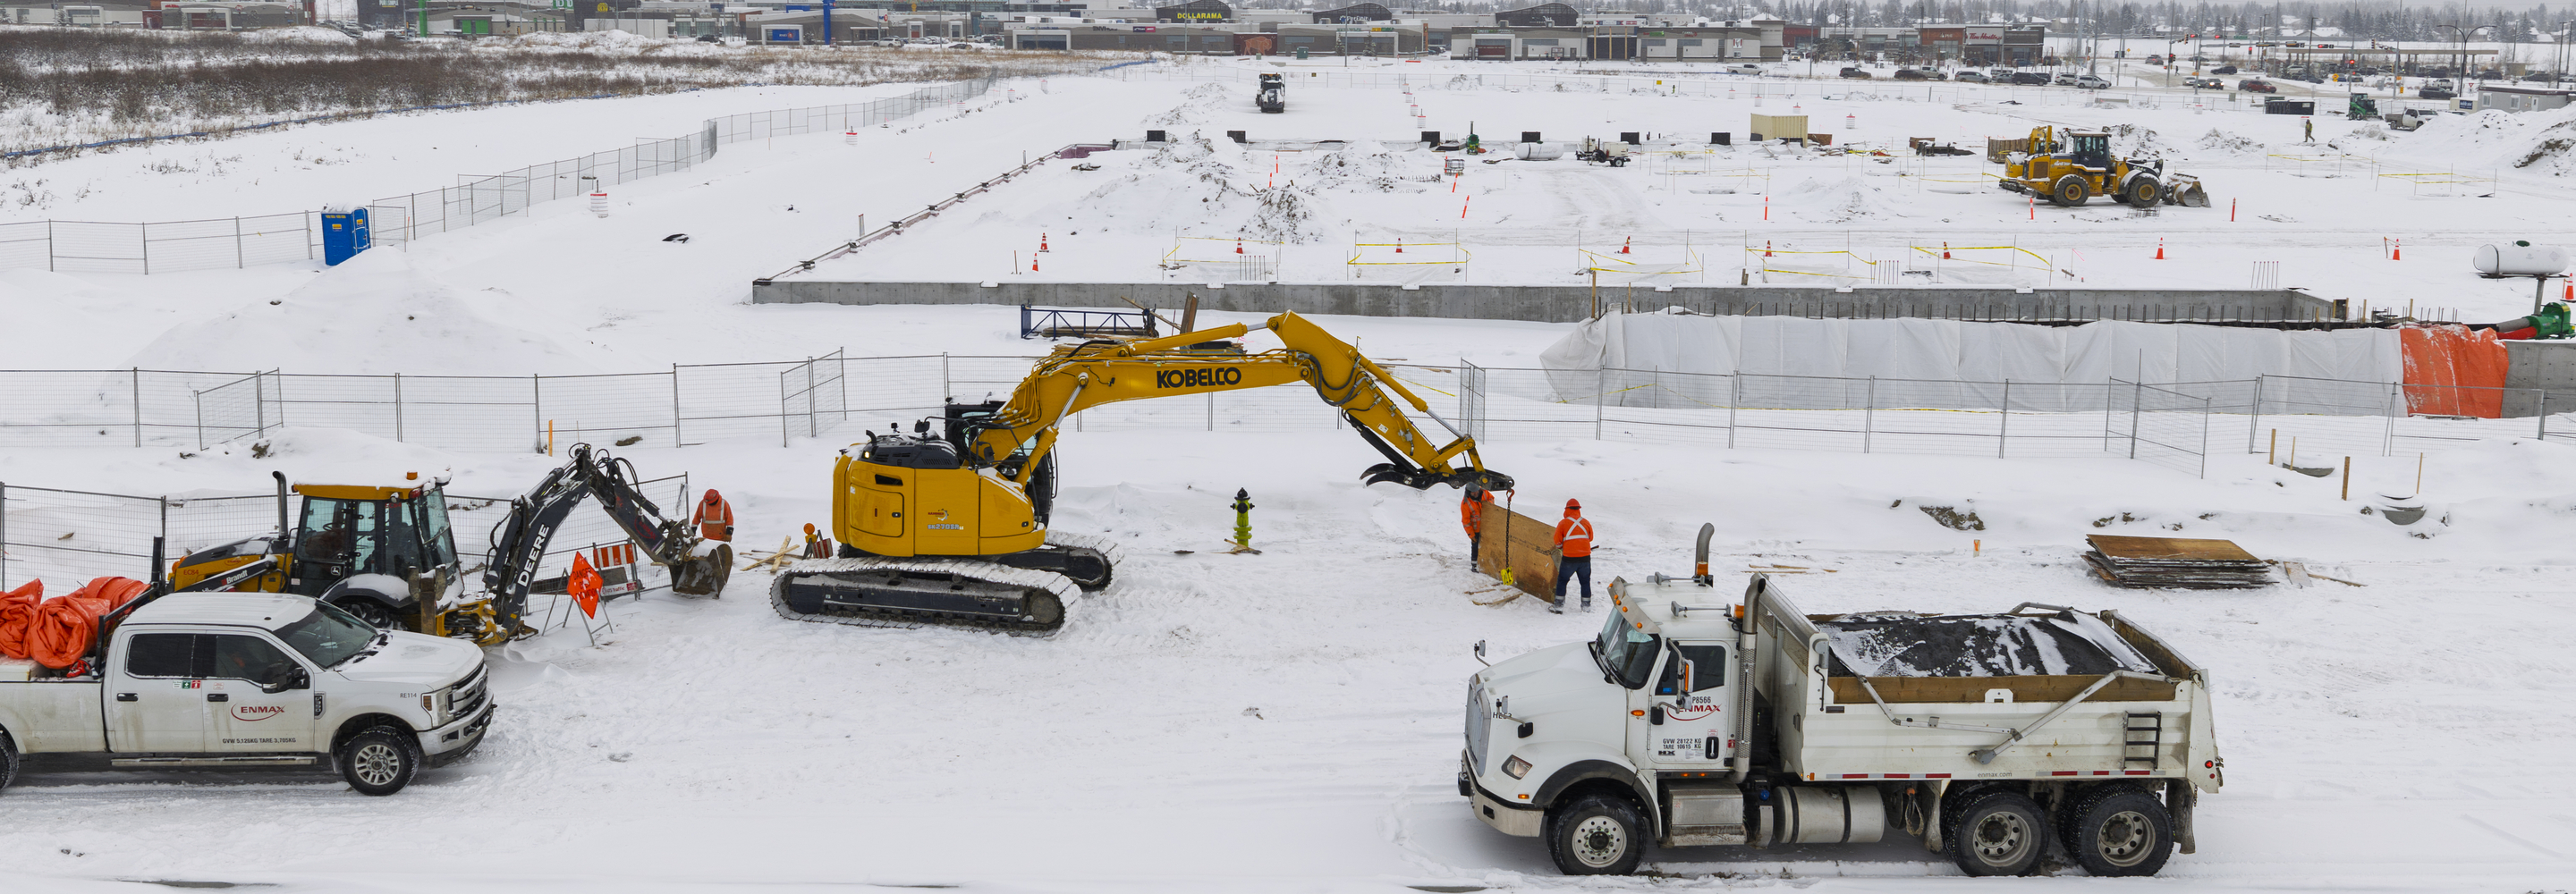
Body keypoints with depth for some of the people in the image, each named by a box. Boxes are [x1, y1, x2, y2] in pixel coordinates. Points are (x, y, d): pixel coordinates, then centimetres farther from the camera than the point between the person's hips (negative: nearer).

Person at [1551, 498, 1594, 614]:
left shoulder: (1563, 523, -5)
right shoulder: (1586, 522, 3)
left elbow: (1557, 541, 0)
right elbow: (1590, 538, 16)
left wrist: (1561, 547, 21)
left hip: (1569, 558, -2)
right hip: (1585, 557, 2)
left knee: (1562, 580, 10)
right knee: (1585, 581, 15)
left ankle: (1559, 605, 7)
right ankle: (1586, 605, 18)